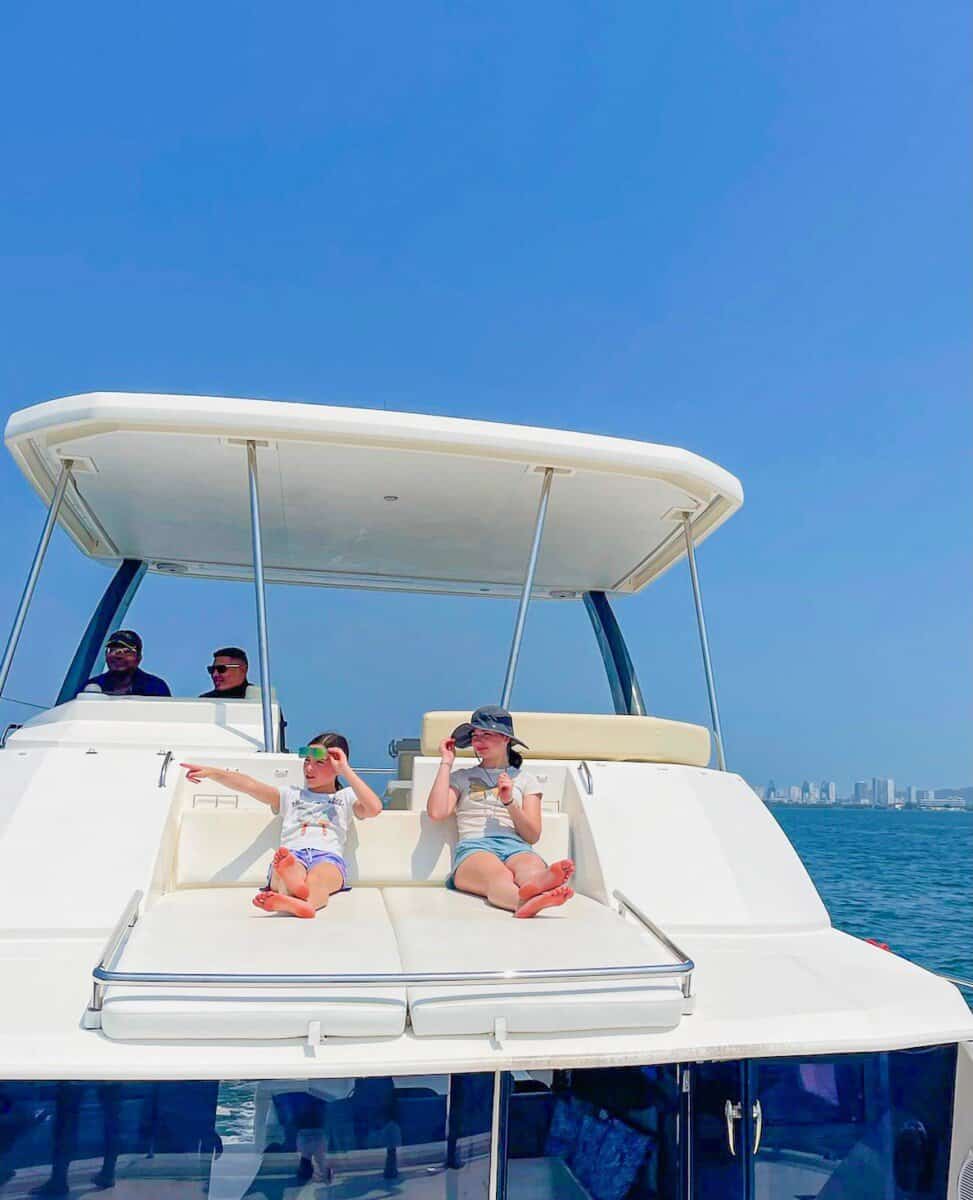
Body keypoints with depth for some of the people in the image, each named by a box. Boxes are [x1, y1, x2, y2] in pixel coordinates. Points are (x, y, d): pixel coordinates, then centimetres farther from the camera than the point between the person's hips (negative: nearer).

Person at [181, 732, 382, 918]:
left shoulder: (346, 797, 27)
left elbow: (374, 808, 4)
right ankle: (294, 887, -75)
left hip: (328, 856, -1)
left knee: (318, 879, -40)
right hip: (291, 855, 1)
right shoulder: (291, 794, 32)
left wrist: (345, 771, 6)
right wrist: (212, 772, 2)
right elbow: (250, 785, 17)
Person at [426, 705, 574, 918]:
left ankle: (535, 886, -75)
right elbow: (437, 813, 4)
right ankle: (527, 900, -73)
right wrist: (446, 763, 11)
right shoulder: (461, 778, 25)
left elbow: (533, 836, 14)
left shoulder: (525, 780, 25)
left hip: (516, 846, 1)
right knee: (499, 876, -40)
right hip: (474, 848, -1)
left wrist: (510, 803, -3)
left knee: (531, 869, -40)